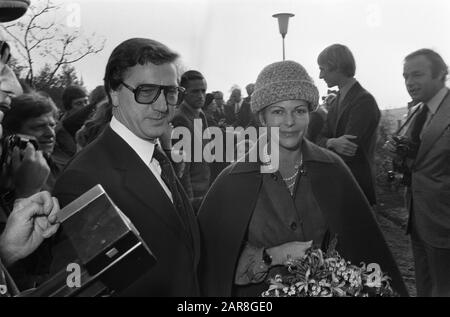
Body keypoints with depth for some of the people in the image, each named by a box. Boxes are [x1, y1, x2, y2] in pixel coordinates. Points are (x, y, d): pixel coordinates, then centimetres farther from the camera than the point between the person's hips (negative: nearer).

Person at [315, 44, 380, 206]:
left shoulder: (364, 101, -16)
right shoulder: (336, 101, 11)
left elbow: (349, 152, -21)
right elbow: (320, 139, 5)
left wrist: (329, 142, -4)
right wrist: (333, 143, -17)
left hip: (358, 185, -7)